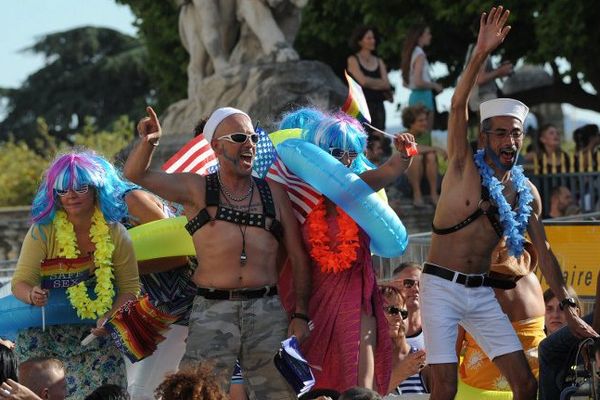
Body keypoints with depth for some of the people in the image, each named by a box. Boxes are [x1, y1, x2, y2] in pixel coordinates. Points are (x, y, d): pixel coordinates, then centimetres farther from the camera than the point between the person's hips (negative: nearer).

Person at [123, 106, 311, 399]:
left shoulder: (273, 192, 15)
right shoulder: (196, 189, 10)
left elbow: (298, 257, 13)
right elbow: (135, 175, 2)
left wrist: (300, 315, 4)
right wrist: (148, 142, -19)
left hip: (267, 310, 2)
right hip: (212, 311, -2)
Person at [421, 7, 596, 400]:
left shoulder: (526, 192, 6)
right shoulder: (464, 167, -6)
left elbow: (544, 253, 12)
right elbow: (458, 106, -20)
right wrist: (481, 54, -31)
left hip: (482, 293, 5)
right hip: (441, 288, -5)